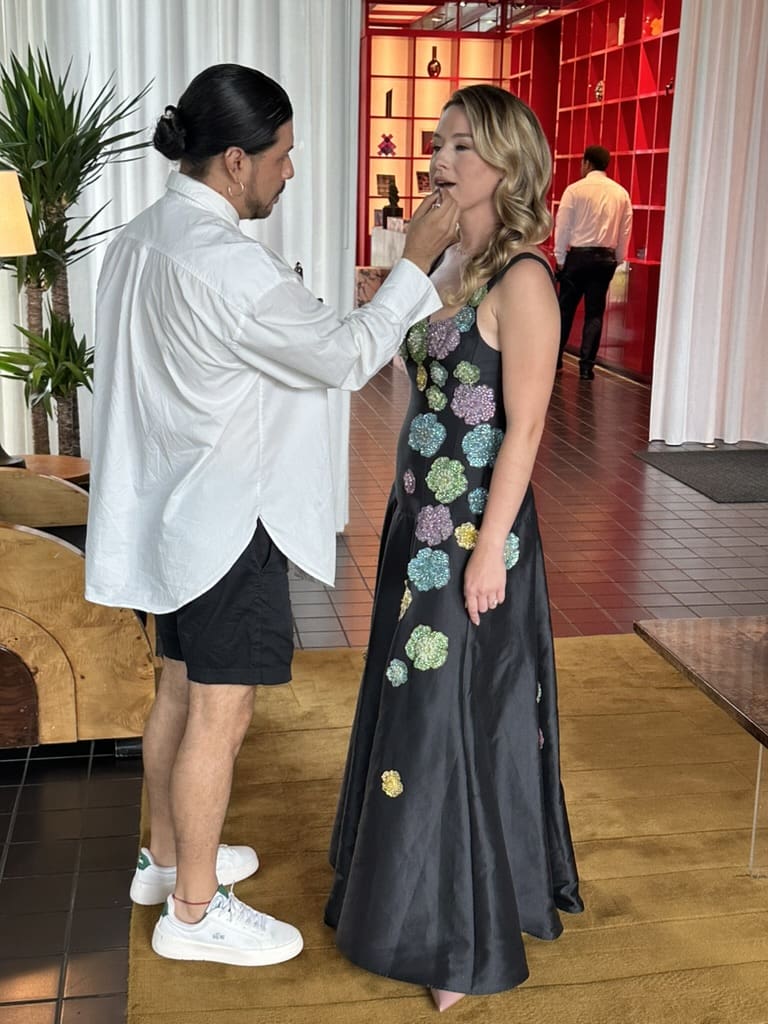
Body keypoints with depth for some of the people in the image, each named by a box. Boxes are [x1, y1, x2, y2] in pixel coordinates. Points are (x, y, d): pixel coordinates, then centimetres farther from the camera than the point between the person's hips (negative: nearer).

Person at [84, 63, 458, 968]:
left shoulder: (138, 241, 6)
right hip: (230, 520, -10)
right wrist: (416, 261, -9)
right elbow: (346, 357, -16)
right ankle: (194, 911, 18)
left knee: (179, 693, 21)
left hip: (177, 512, 10)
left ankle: (166, 858, 37)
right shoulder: (229, 264, -24)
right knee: (220, 717, 3)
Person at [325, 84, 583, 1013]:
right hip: (419, 517, 8)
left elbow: (524, 427, -17)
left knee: (461, 715, 3)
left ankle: (462, 934, 22)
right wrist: (410, 510, 14)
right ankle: (417, 882, 40)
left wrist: (488, 547, -17)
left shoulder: (521, 280, -16)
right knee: (412, 704, 19)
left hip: (475, 528, -8)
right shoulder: (445, 263, 8)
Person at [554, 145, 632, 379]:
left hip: (578, 255, -2)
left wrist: (560, 258, 5)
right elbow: (625, 231, 4)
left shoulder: (575, 190, -6)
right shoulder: (621, 193, 3)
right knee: (595, 312, 7)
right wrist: (618, 259, 14)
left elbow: (562, 227, -4)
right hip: (606, 258, 3)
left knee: (565, 307, 9)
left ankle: (554, 358, 17)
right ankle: (586, 365, 5)